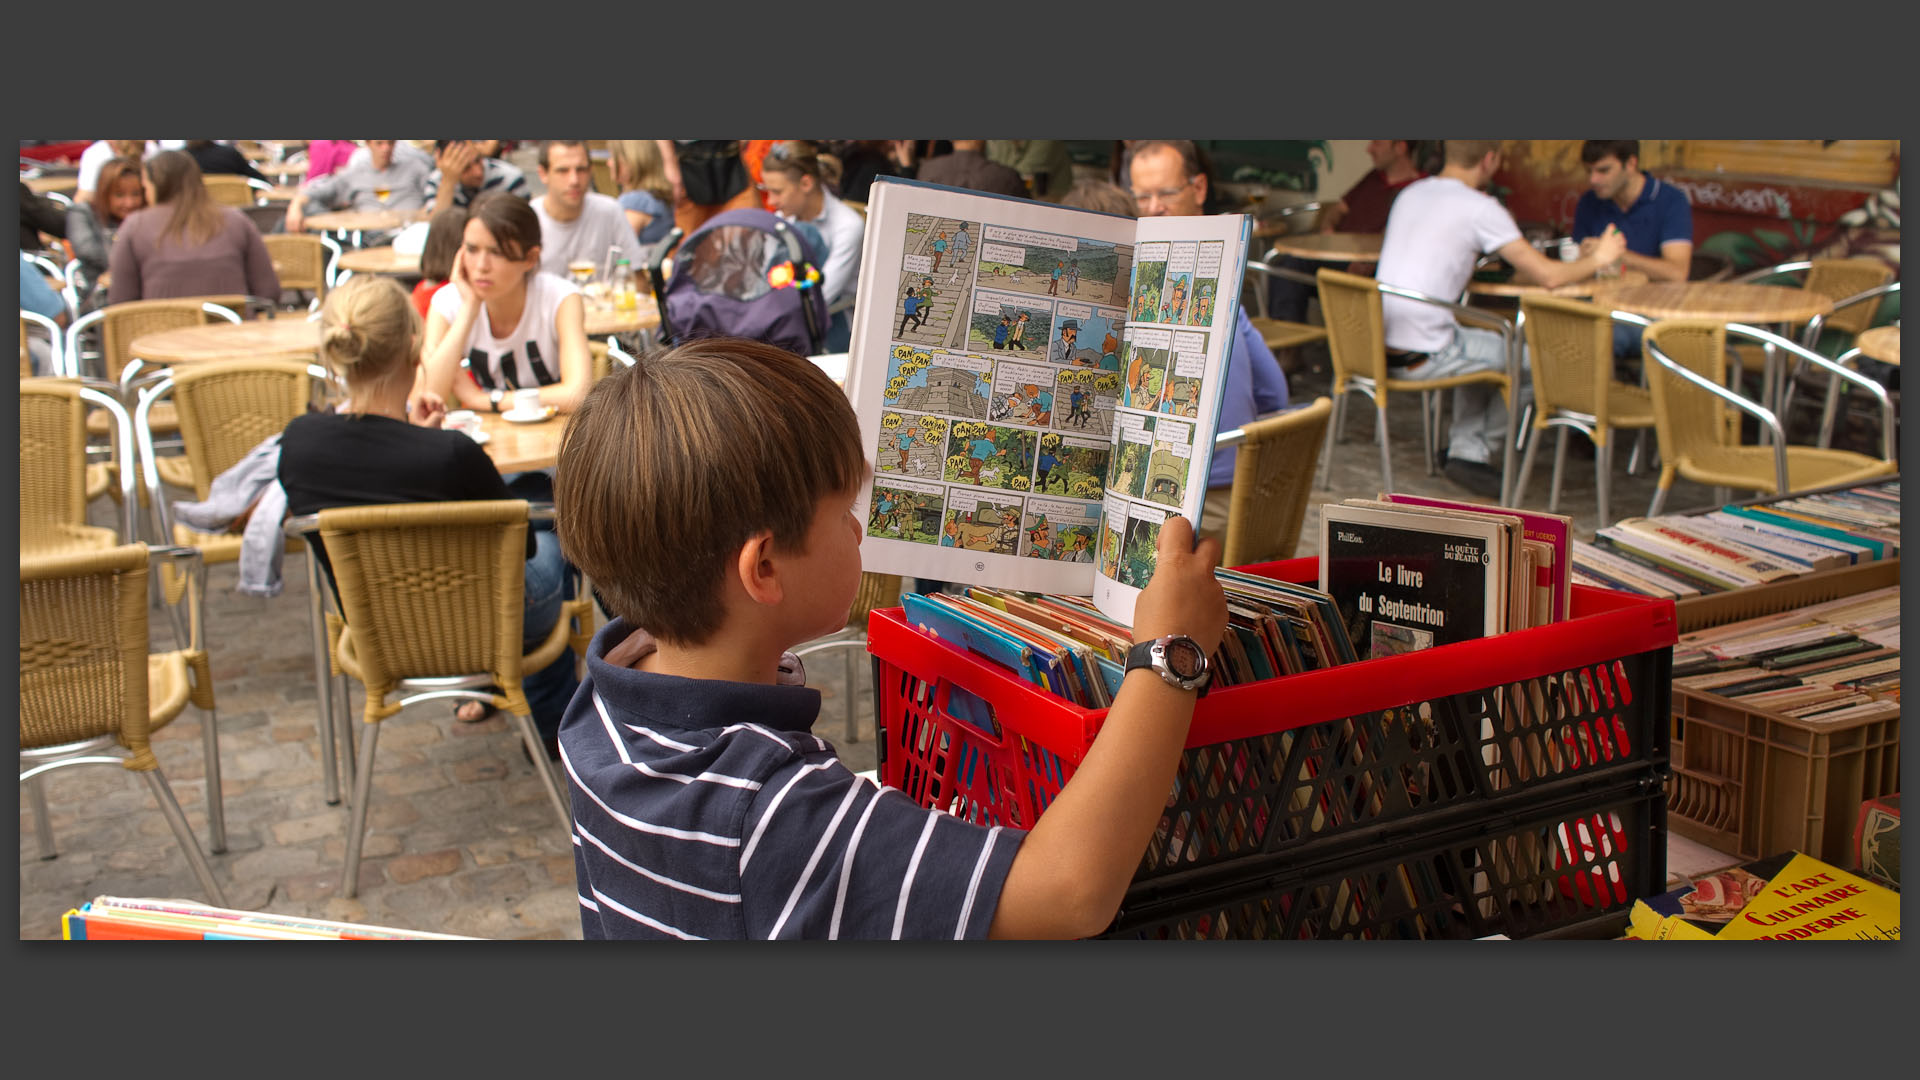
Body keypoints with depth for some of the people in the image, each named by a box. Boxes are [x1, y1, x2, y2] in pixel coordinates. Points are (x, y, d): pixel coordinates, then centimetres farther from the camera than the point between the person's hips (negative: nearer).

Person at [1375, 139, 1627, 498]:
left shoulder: (1409, 194, 13)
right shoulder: (1480, 208, -10)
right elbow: (1548, 276, -8)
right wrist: (1596, 259, 10)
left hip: (1379, 346, 8)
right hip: (1422, 356, -8)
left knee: (1482, 343, 31)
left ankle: (1465, 449, 21)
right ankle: (1479, 450, 23)